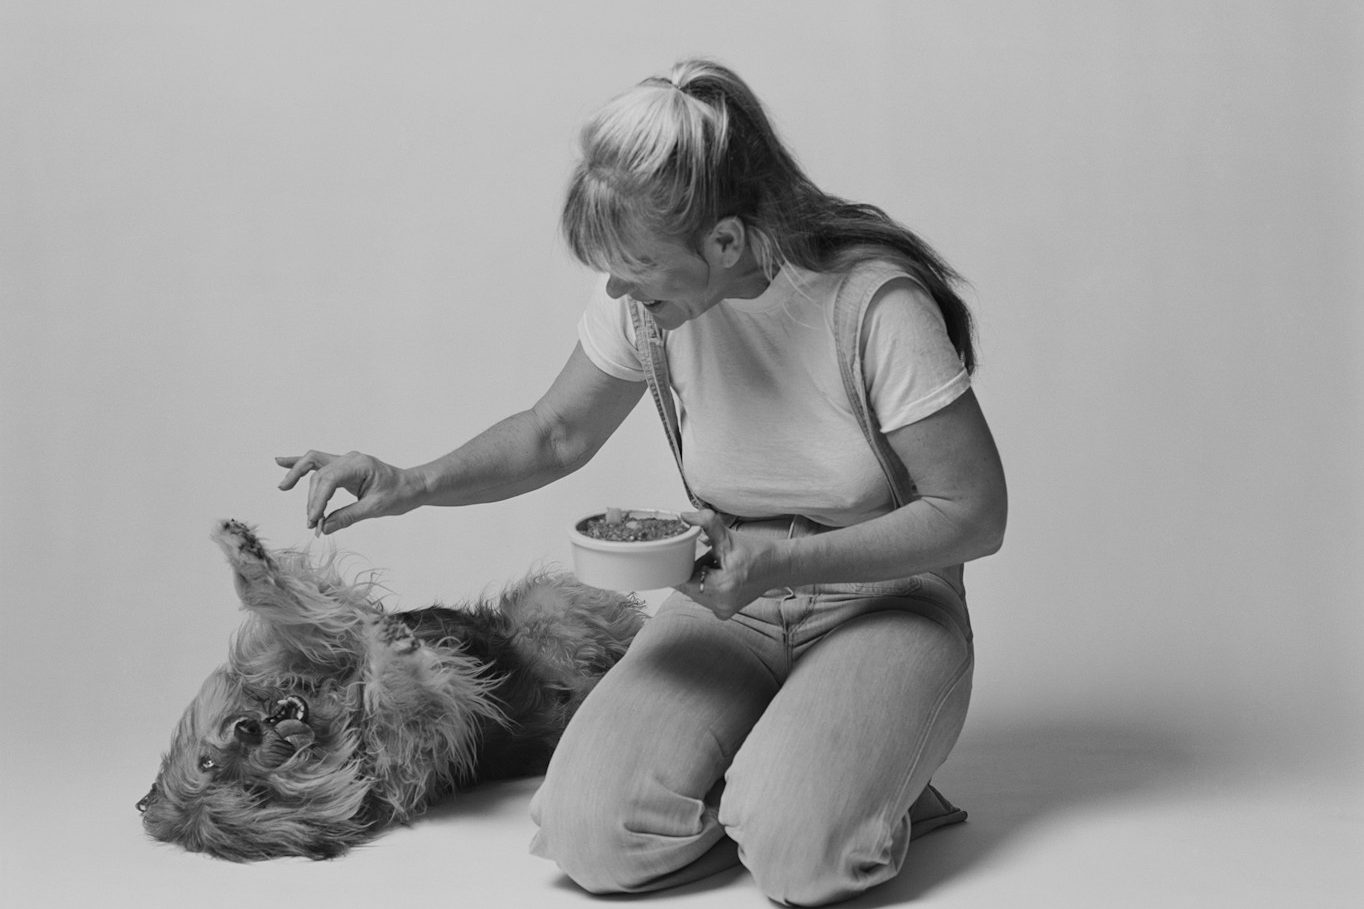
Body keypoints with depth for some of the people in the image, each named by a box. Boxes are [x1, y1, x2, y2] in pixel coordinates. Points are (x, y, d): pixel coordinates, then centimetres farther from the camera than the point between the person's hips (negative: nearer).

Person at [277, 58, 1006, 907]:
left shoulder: (875, 301, -23)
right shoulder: (642, 300, -9)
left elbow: (974, 514, -17)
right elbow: (558, 432, 8)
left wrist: (780, 565, -26)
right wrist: (414, 484, -8)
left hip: (883, 601, -4)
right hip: (733, 597, 4)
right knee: (593, 836, -18)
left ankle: (862, 785, 4)